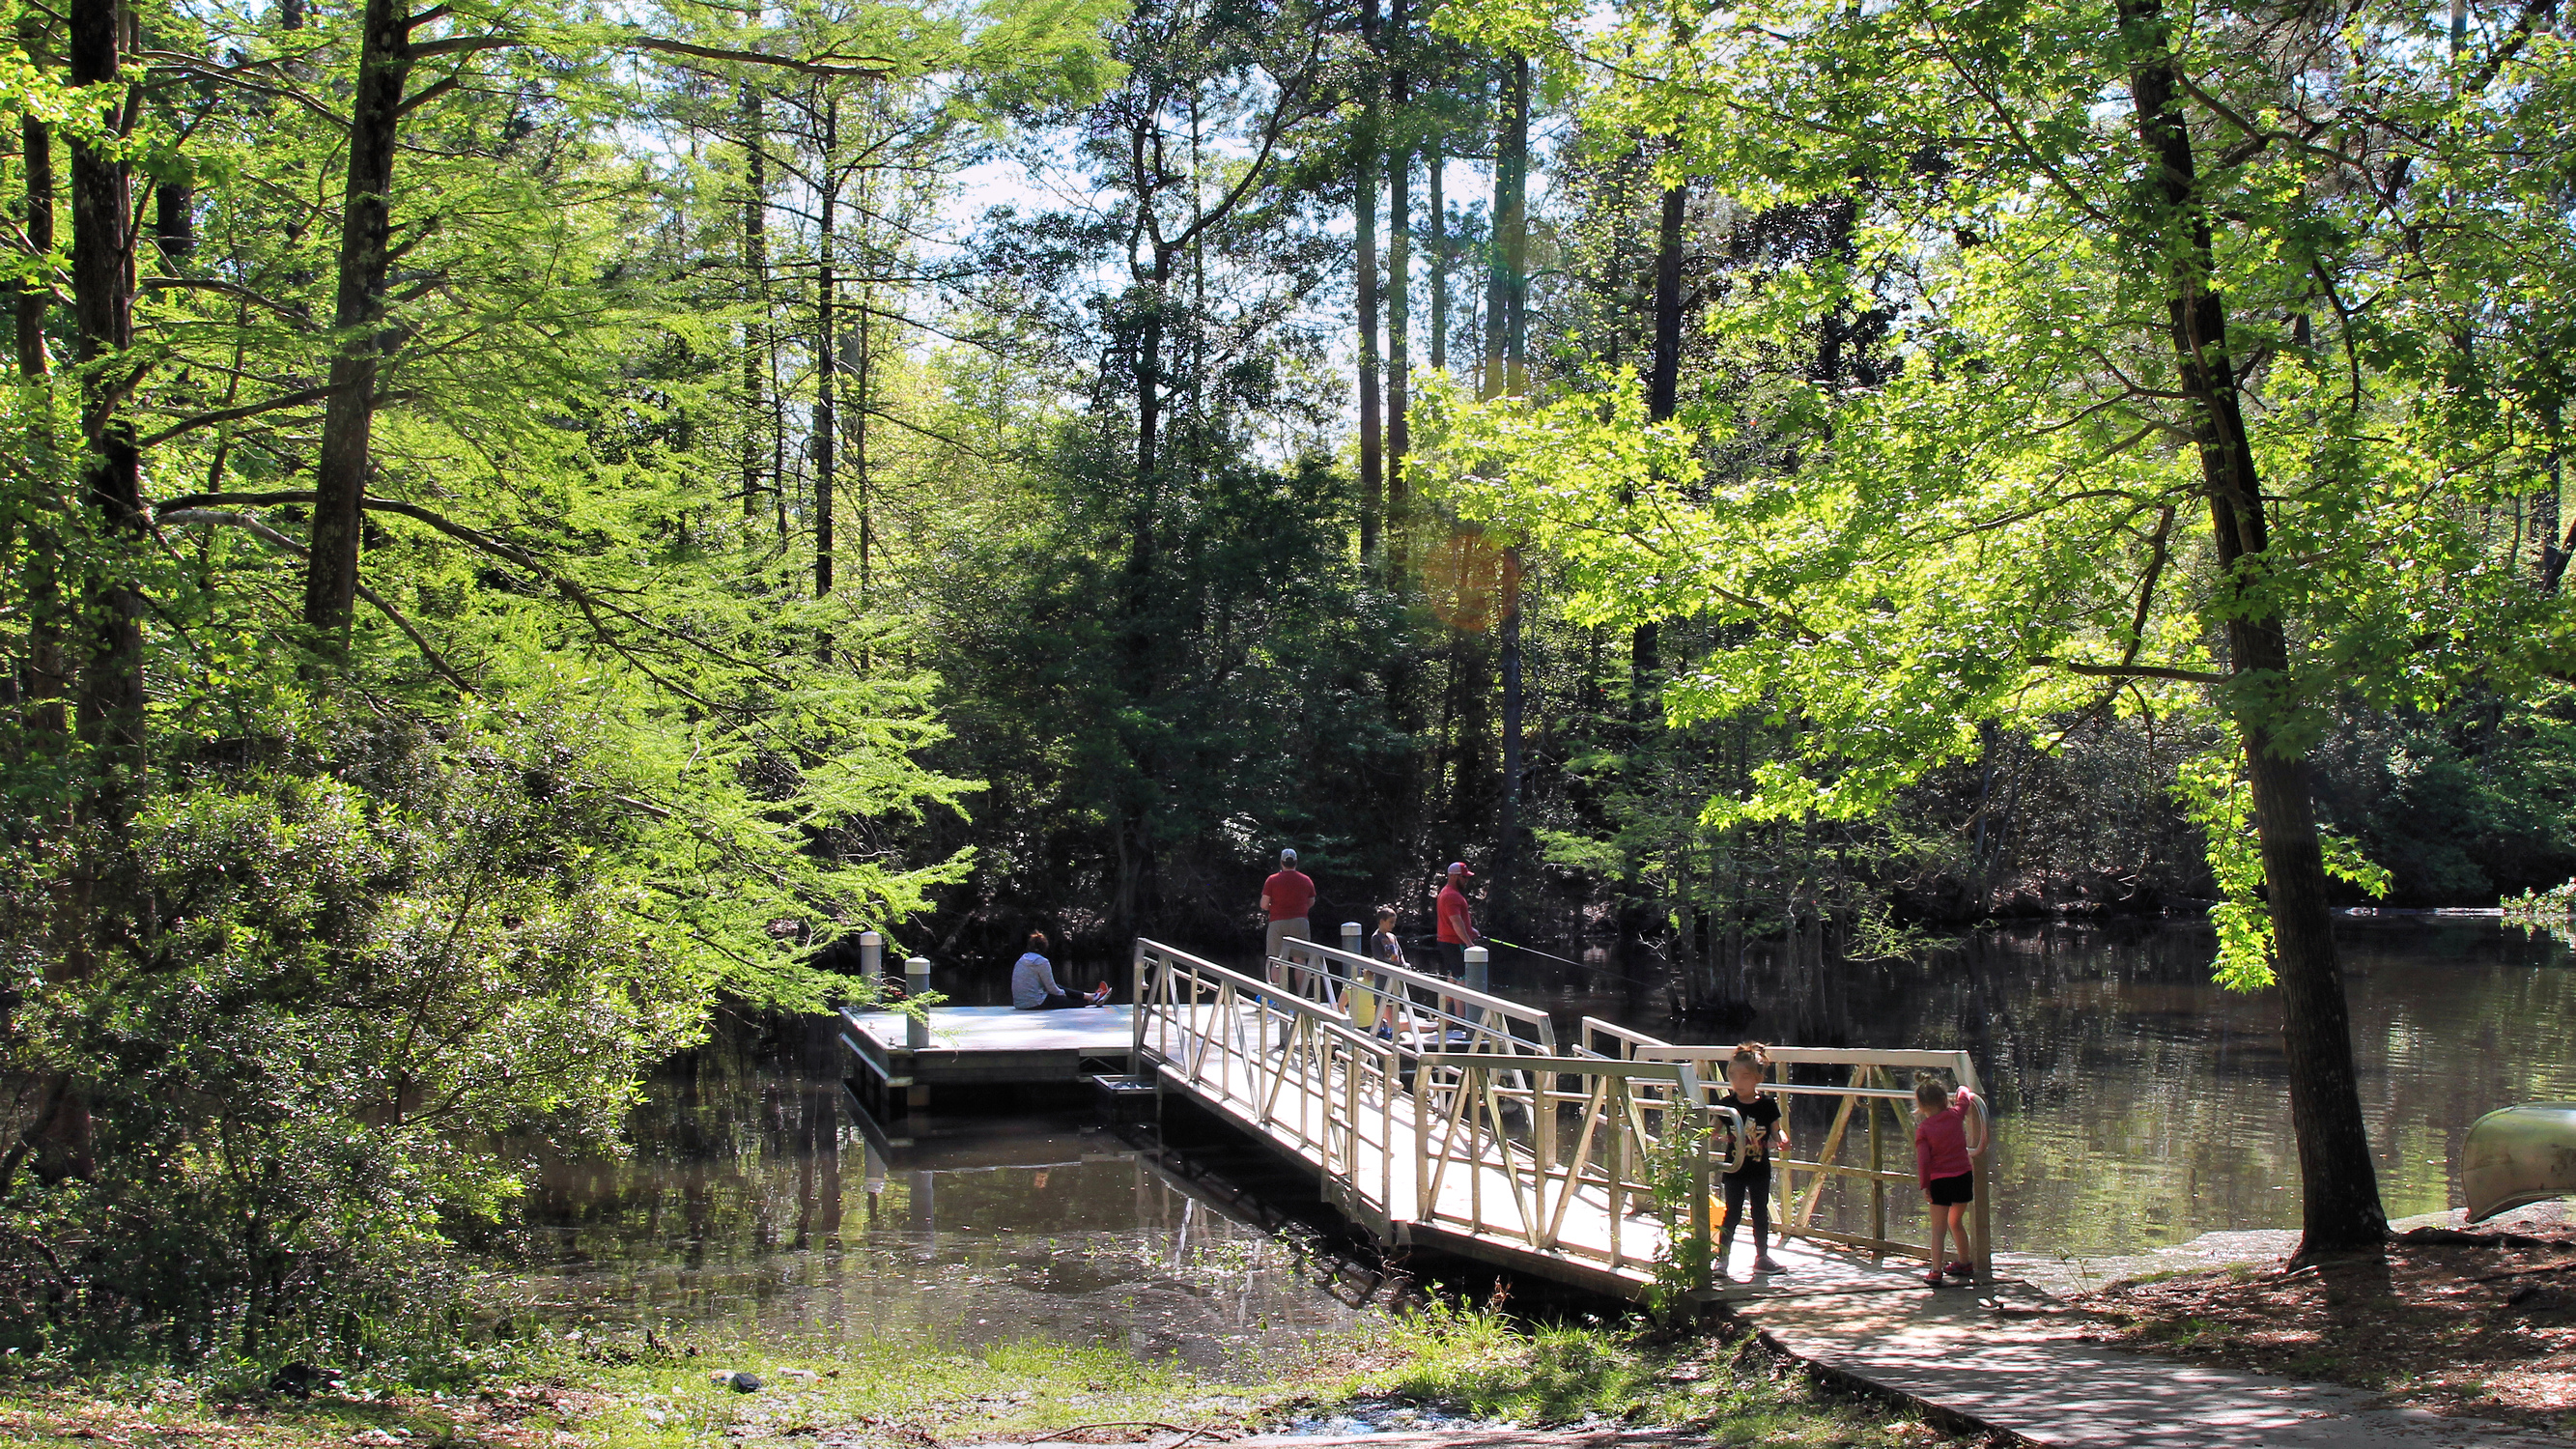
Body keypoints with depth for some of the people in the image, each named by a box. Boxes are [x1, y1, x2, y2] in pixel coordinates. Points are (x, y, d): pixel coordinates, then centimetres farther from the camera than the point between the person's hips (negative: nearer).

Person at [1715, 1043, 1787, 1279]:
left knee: (1761, 1213, 12)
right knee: (1732, 1213, -4)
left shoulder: (1768, 1105, -2)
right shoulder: (1726, 1104, -6)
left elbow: (1775, 1132, 3)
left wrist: (1782, 1138, -18)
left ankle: (1762, 1256, 24)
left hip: (1760, 1169, 2)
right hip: (1735, 1169, -2)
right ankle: (1722, 1257, 0)